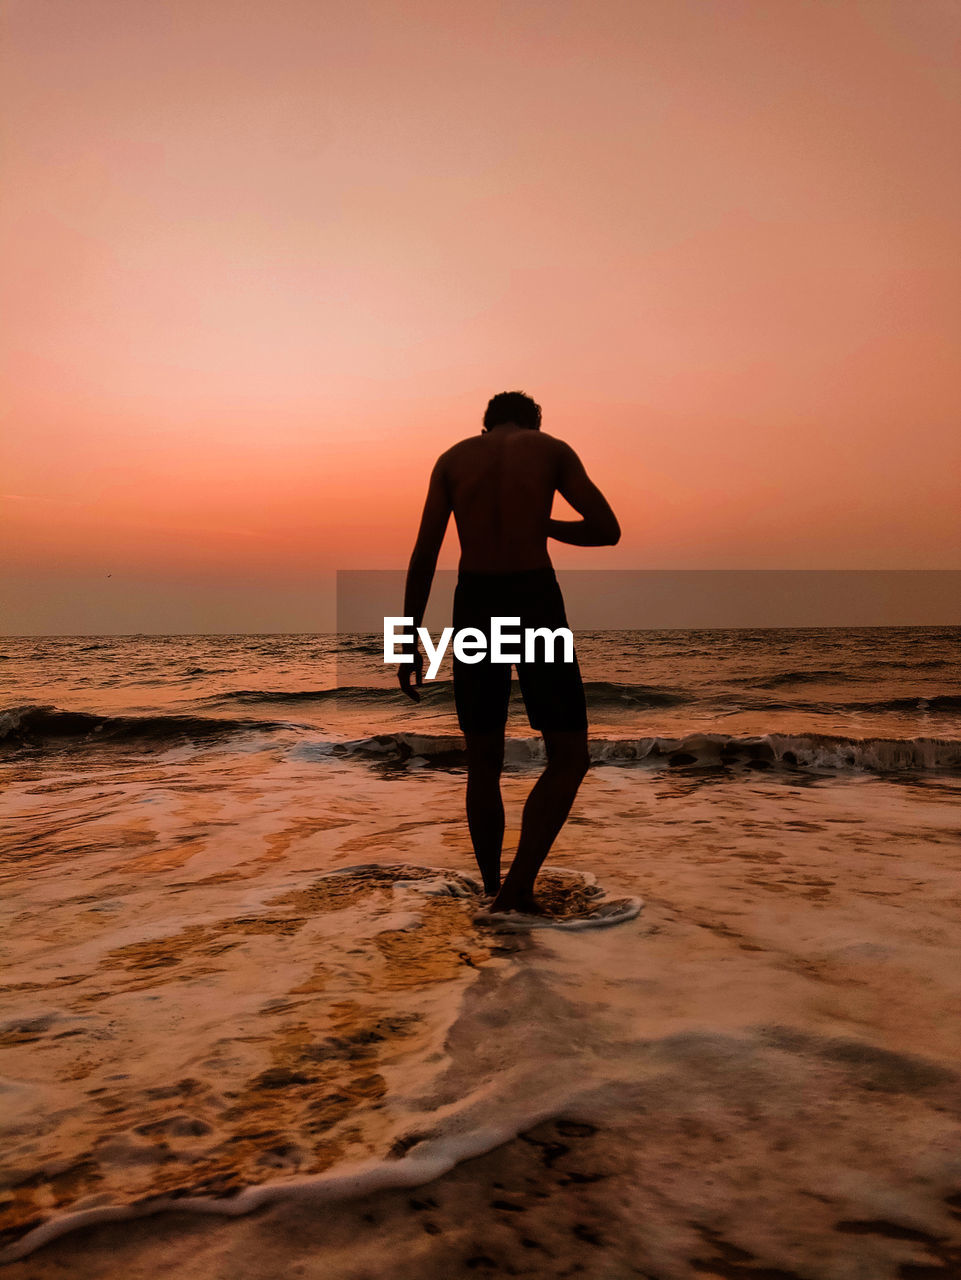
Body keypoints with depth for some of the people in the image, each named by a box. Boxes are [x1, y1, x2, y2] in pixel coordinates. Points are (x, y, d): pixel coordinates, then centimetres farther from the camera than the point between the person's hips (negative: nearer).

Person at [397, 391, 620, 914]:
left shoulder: (451, 459, 12)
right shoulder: (552, 449, 8)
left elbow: (423, 556, 4)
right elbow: (607, 531, 5)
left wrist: (410, 642, 7)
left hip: (475, 608, 3)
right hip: (536, 604, -3)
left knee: (483, 763, 15)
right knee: (569, 759, 6)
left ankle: (494, 897, 22)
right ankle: (515, 893, -8)